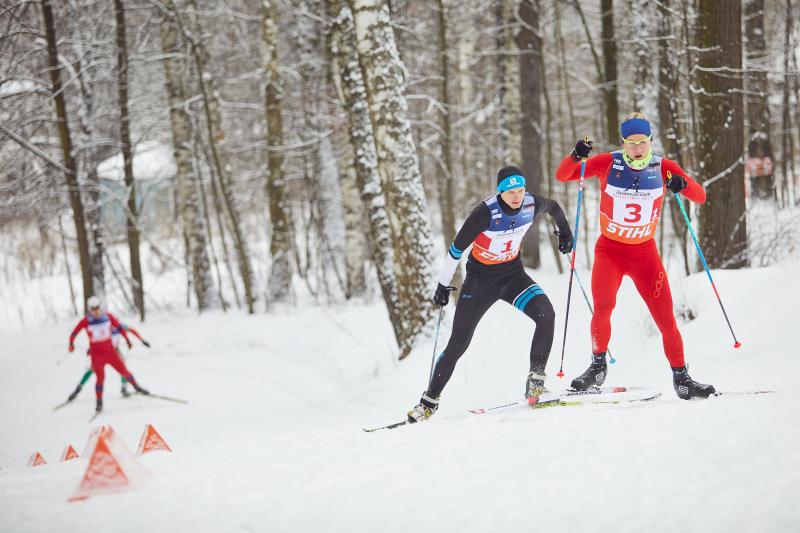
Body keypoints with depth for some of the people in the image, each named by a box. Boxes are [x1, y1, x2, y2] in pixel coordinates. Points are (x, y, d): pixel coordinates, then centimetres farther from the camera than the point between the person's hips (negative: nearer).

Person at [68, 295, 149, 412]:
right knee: (100, 377, -12)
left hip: (110, 351, 2)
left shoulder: (108, 316, -6)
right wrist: (71, 344, -29)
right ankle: (99, 402, 1)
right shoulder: (86, 321, -12)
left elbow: (119, 327, 8)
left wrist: (127, 340, 7)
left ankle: (136, 387, 28)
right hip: (96, 354, -2)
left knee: (124, 371, 5)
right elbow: (74, 333, -11)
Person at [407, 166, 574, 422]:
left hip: (512, 274, 3)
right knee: (458, 343, -1)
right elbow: (457, 248, -16)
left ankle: (536, 380, -17)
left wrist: (565, 232, 27)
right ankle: (430, 400, 15)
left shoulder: (532, 204, -14)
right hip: (480, 278, -3)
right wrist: (443, 284, -9)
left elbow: (554, 207, 12)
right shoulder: (486, 213, -27)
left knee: (546, 314, -24)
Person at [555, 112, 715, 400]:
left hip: (645, 252, 1)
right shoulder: (609, 163, -8)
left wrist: (683, 184, -28)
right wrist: (576, 157, -29)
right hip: (609, 250, -1)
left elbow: (700, 197, -6)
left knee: (665, 317, -5)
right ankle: (598, 365, 1)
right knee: (602, 308, -21)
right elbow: (562, 175, -8)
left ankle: (681, 378, 7)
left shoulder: (663, 167, -5)